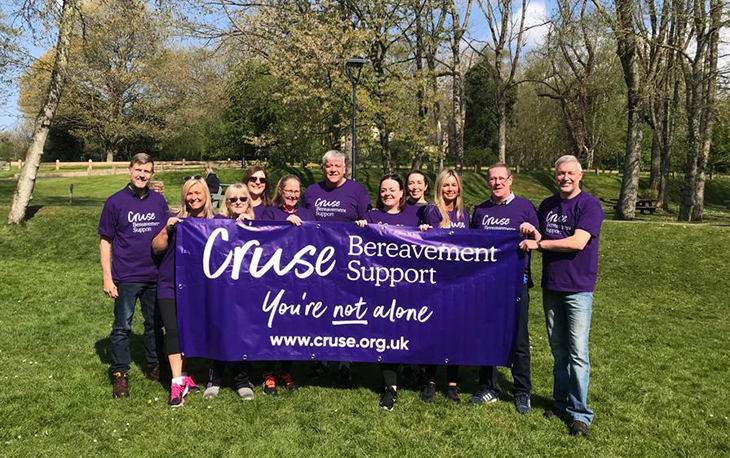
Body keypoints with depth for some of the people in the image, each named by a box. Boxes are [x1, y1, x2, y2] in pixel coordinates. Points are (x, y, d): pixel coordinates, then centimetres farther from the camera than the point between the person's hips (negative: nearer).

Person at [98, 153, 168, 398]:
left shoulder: (159, 201, 5)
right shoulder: (115, 202, -4)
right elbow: (105, 241, -2)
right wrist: (107, 278, -7)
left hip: (156, 276, 3)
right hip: (126, 277, -3)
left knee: (155, 324, 14)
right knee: (122, 327, 2)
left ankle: (154, 367, 29)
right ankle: (120, 375, 13)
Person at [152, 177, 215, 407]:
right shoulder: (174, 219, 3)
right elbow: (157, 248, 0)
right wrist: (166, 229, -15)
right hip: (170, 285, -1)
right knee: (173, 329, -10)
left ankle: (181, 376, 26)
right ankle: (178, 382, -5)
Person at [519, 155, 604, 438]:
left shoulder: (589, 205, -8)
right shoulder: (547, 205, 12)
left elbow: (578, 242, -19)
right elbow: (539, 240, 21)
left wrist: (539, 243, -14)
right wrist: (534, 237, -2)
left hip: (578, 288, -6)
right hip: (550, 286, 6)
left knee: (577, 352, -4)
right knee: (558, 350, 13)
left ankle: (579, 413, 6)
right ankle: (561, 403, 25)